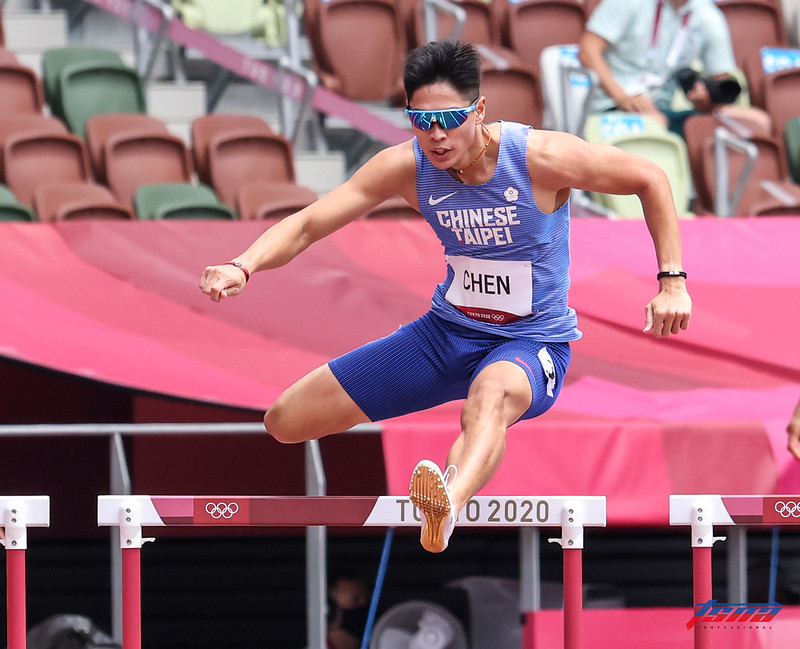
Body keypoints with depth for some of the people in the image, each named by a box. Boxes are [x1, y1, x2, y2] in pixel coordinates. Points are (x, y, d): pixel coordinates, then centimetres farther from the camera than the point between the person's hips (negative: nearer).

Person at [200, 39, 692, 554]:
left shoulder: (542, 156, -21)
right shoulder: (406, 167, -12)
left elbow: (651, 179, -8)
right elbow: (306, 225, -13)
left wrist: (672, 280, -14)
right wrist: (243, 267, -33)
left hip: (532, 341, -5)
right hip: (448, 332, 5)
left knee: (491, 395, -45)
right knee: (286, 422, -1)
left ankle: (447, 505, -77)